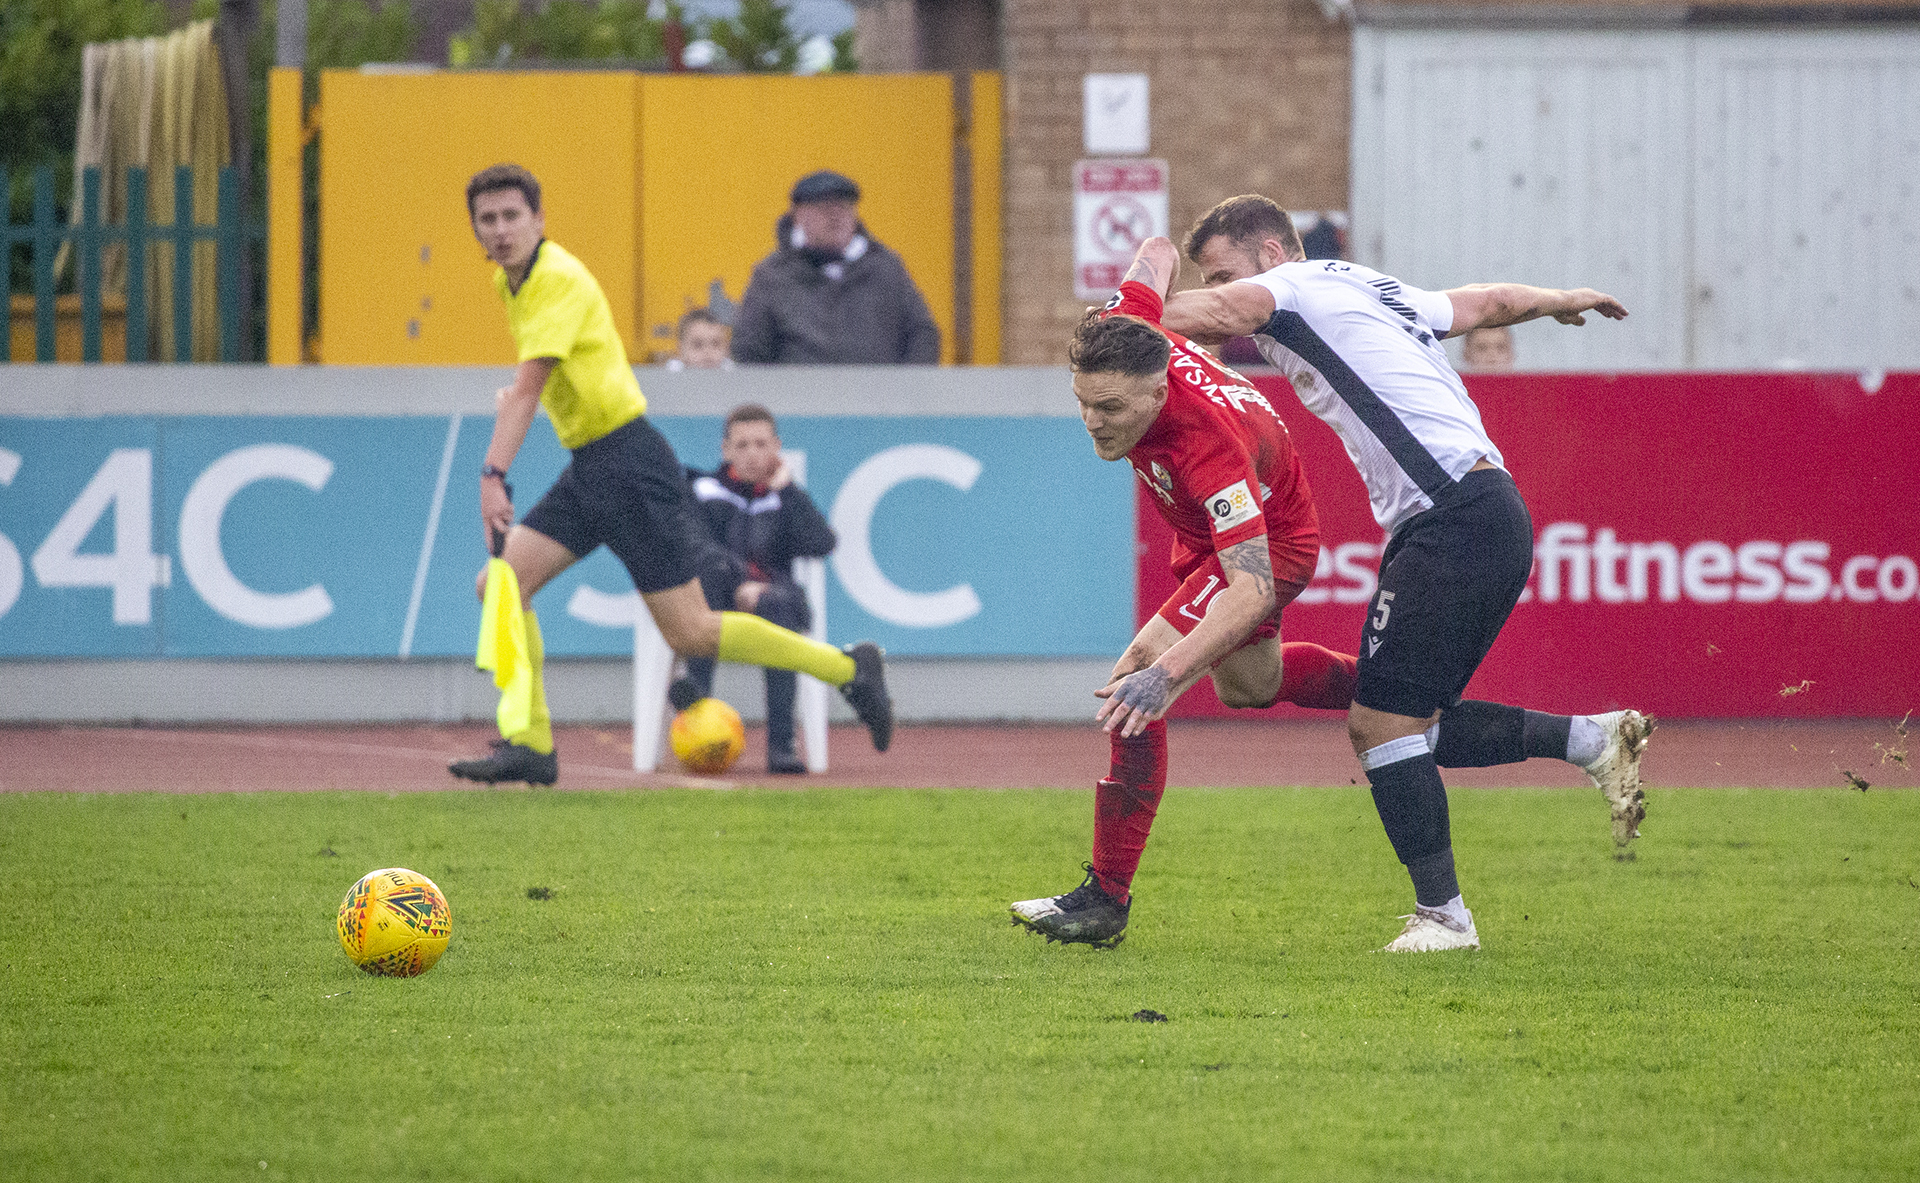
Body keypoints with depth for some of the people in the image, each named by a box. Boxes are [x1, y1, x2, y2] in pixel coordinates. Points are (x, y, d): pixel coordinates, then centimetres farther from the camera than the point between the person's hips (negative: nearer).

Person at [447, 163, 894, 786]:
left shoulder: (558, 279, -19)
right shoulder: (512, 280, 9)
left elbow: (528, 386, -31)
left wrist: (494, 475, -39)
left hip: (629, 465, -9)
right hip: (588, 470, 9)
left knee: (691, 633, -7)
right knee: (500, 585, -4)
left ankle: (848, 667, 7)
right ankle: (530, 745, -2)